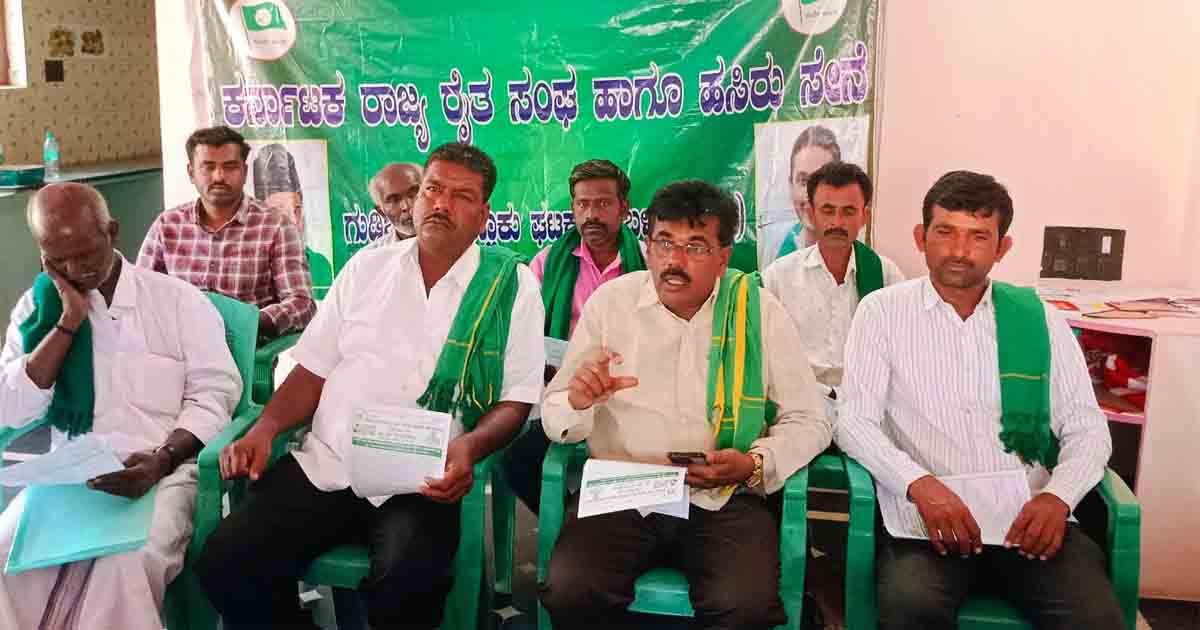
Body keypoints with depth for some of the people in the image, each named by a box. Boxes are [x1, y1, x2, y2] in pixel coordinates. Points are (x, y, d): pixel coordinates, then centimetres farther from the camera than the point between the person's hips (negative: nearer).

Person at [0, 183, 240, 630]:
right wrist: (69, 322, -7)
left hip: (161, 470, -3)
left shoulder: (178, 299, 2)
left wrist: (162, 458, -18)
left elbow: (214, 392, -1)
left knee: (128, 565, -31)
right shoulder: (38, 307, 12)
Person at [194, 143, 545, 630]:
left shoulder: (512, 286, 2)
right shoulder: (367, 267, 13)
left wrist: (469, 447, -20)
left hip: (419, 483, -3)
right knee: (225, 565, -15)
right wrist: (264, 430, -1)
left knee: (407, 585, -32)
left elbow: (515, 401, 0)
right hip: (323, 466, 4)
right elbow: (314, 370, 15)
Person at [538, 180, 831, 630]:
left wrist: (756, 465, -13)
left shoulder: (759, 310, 2)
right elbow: (554, 416, 6)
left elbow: (807, 422, 6)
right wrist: (578, 403, -18)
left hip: (723, 501, 0)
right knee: (569, 593, -25)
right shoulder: (610, 302, 3)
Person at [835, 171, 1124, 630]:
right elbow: (855, 420, -3)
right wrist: (920, 484, -20)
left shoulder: (1040, 319, 11)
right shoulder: (882, 311, 4)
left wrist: (1058, 496, -10)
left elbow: (1087, 429, 10)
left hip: (1029, 515, 3)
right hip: (928, 515, -2)